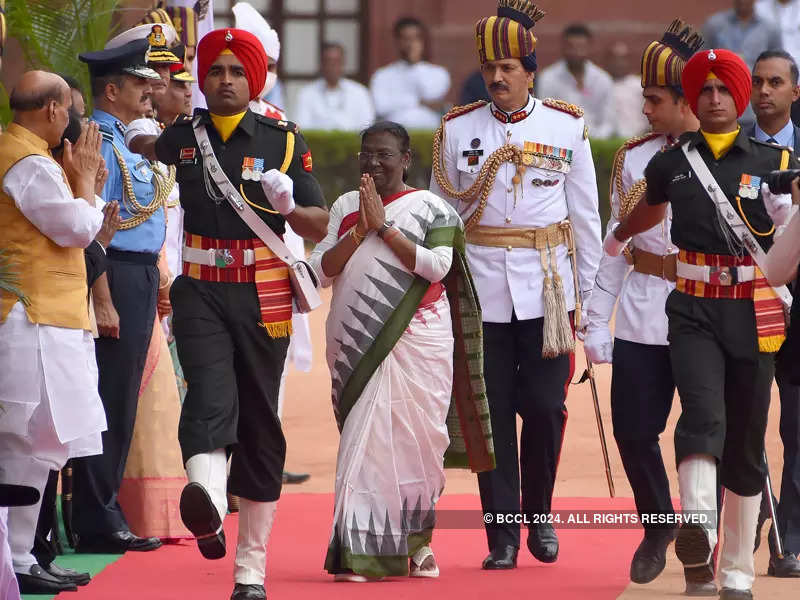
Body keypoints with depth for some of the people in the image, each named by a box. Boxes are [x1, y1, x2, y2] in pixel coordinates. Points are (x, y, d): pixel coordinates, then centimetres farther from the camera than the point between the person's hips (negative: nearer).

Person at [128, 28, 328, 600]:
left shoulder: (283, 140, 1)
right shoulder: (183, 136, 7)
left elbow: (320, 226, 3)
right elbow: (162, 149, 33)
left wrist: (288, 206, -17)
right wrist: (143, 144, 11)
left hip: (262, 299, 0)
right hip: (200, 292, 0)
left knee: (260, 425, 5)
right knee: (211, 395, -27)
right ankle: (206, 504, -55)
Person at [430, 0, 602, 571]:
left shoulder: (567, 126, 3)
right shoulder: (458, 129, 5)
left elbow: (586, 216, 8)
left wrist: (583, 292, 7)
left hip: (546, 288, -1)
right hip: (480, 291, 1)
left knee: (545, 406, -3)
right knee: (491, 412, -1)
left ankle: (540, 516, 19)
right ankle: (502, 537, 4)